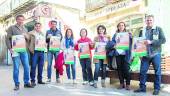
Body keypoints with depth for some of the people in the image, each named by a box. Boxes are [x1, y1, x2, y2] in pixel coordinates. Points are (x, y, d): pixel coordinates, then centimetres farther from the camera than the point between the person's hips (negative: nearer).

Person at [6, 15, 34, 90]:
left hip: (24, 50, 4)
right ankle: (16, 84, 9)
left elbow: (28, 39, 19)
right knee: (16, 68, -2)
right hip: (15, 50, -4)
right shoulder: (12, 28, 3)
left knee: (26, 67, 3)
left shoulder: (25, 29, 18)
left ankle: (26, 82, 14)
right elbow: (8, 39, -2)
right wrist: (10, 48, -12)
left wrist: (26, 36, -3)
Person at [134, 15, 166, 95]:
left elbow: (163, 40, -7)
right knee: (142, 71, 3)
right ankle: (142, 87, 15)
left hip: (156, 54, -2)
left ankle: (157, 88, 17)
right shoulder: (142, 31, 10)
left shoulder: (158, 29, 2)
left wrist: (151, 42, -18)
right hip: (145, 54, 3)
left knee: (157, 72, 5)